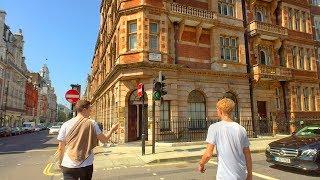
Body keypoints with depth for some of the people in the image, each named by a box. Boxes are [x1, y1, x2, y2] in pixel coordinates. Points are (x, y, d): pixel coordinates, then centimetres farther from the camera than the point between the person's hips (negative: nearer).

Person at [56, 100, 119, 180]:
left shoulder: (66, 125, -5)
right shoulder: (92, 123, -8)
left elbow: (60, 148, 1)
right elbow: (104, 140, 0)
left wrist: (60, 163, 16)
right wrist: (112, 130, 16)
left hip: (69, 165, 0)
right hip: (86, 165, 0)